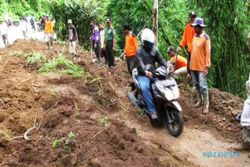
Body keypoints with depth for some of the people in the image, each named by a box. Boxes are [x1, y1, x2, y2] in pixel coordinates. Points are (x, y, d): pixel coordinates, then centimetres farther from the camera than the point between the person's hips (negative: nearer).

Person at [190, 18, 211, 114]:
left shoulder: (205, 37, -11)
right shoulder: (194, 36, 9)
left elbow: (208, 52, -12)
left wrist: (207, 66, -16)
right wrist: (191, 63, 16)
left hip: (201, 67, -7)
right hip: (193, 65, 7)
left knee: (203, 86, -5)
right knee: (196, 85, 16)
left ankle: (206, 105, 4)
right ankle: (199, 100, 32)